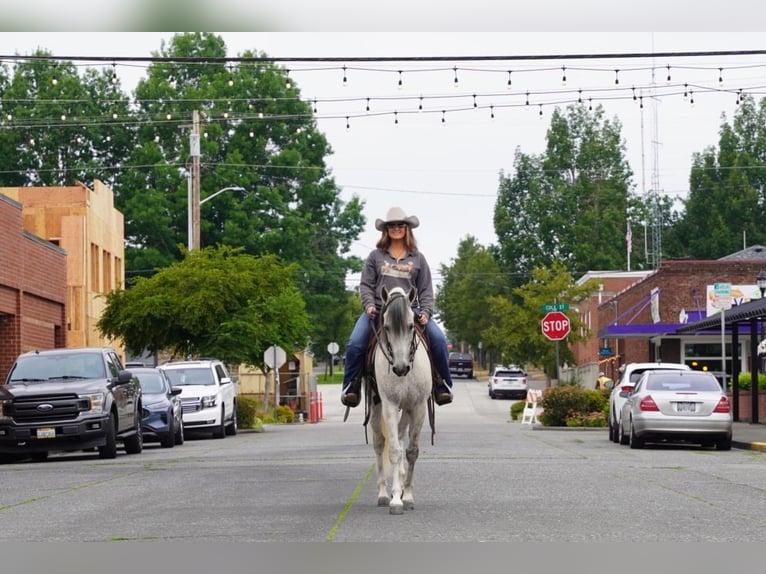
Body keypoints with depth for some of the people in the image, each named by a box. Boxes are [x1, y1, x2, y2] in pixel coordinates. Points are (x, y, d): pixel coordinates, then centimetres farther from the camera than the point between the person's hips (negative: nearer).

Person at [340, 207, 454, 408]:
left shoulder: (417, 258, 14)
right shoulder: (375, 256, 12)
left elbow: (426, 290, 11)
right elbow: (366, 285, 9)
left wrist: (425, 312, -6)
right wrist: (369, 305, -9)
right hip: (378, 310, 0)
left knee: (439, 339, -22)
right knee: (355, 344, -24)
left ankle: (443, 385, -8)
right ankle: (351, 386, -7)